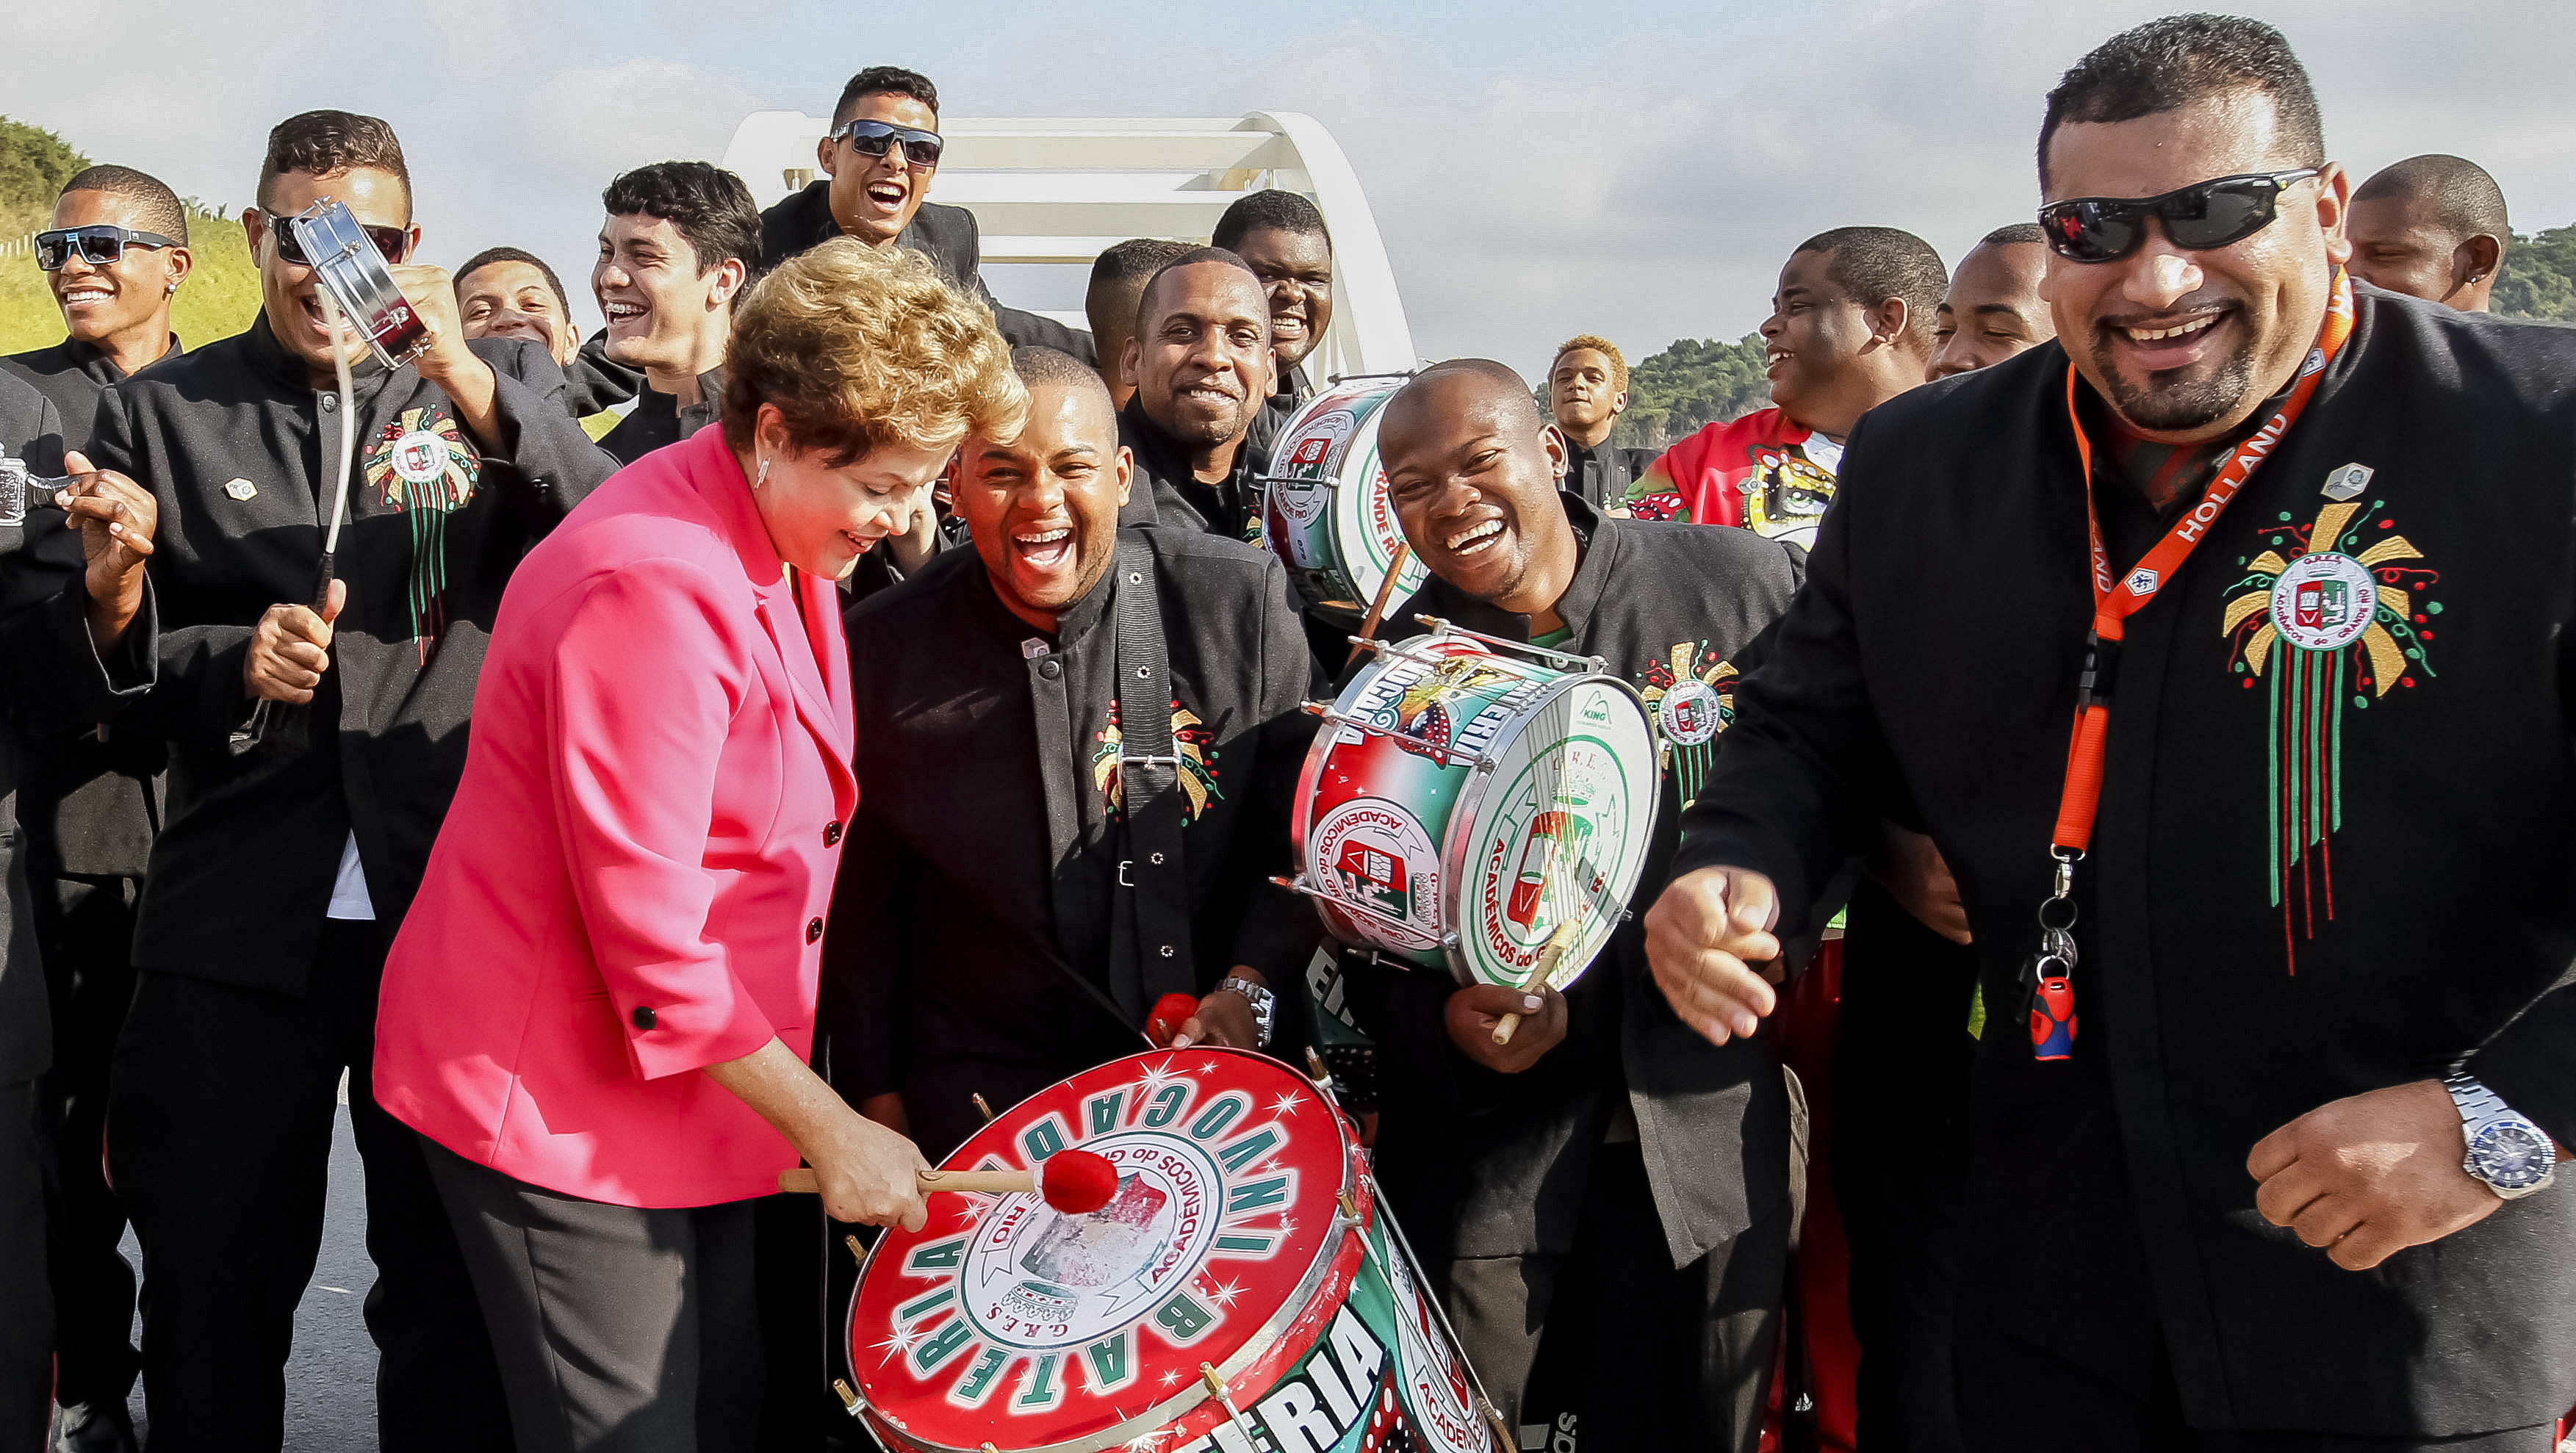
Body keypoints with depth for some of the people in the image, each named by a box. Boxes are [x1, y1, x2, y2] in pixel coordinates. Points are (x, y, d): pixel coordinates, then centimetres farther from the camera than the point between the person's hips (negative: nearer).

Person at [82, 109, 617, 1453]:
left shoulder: (500, 384, 7)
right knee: (211, 1299, 13)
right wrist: (231, 662, -10)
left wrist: (466, 381, -20)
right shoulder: (160, 413, 9)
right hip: (235, 922, 1)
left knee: (457, 1292, 9)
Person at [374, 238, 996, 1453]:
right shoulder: (655, 585, -23)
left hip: (702, 1094, 9)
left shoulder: (788, 554, 7)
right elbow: (649, 943, -24)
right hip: (559, 1100, -9)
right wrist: (830, 1132, -16)